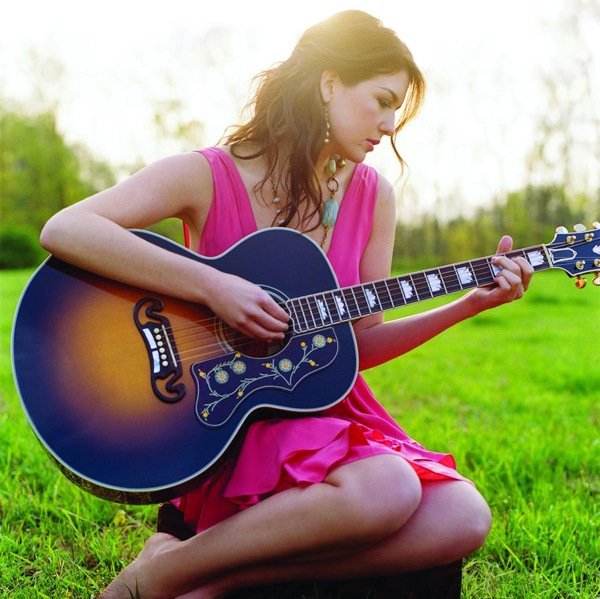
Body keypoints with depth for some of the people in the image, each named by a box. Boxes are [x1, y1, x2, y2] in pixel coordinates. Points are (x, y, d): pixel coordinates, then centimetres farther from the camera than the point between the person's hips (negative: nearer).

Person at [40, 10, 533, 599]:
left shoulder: (372, 195, 7)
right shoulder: (209, 175, -8)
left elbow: (360, 343, 11)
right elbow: (62, 230, -22)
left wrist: (470, 304, -1)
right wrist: (211, 287, -27)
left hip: (324, 405, 6)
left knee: (463, 518, -17)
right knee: (387, 490, -32)